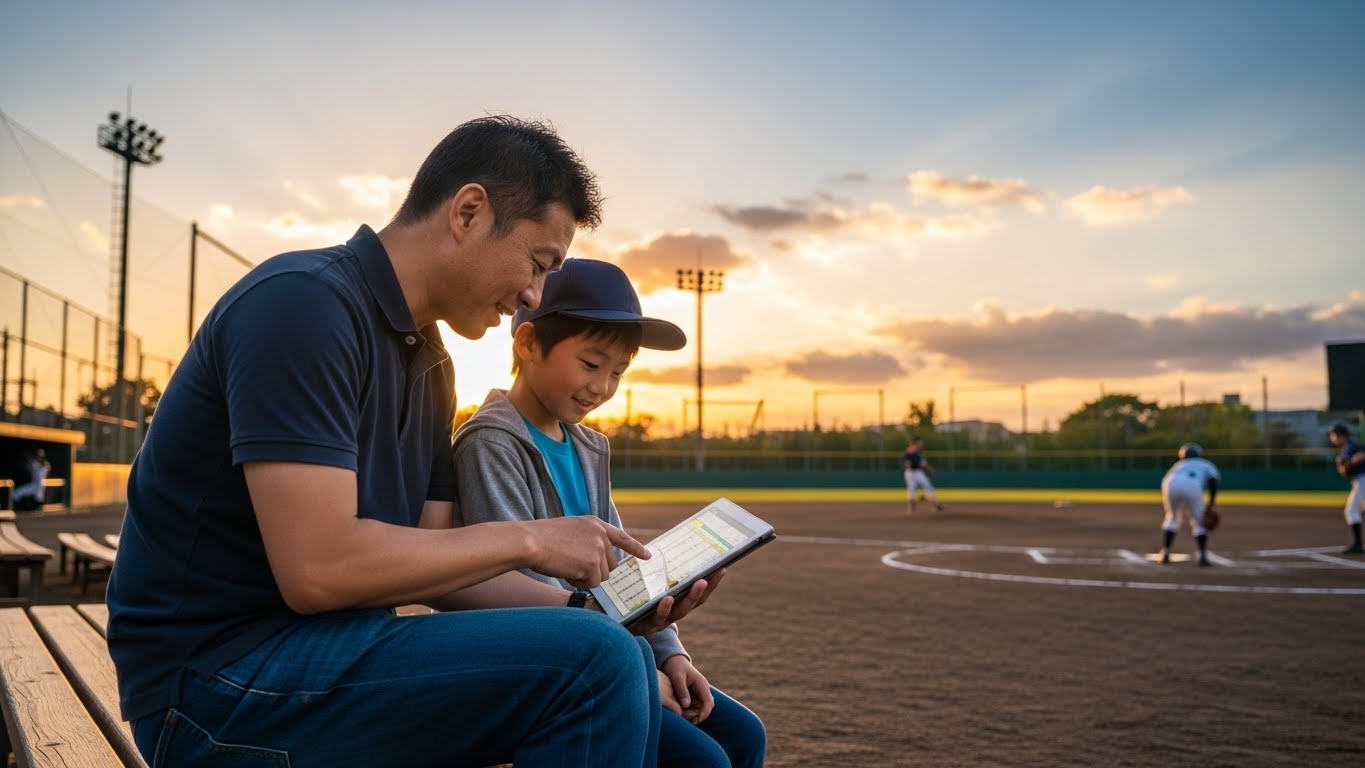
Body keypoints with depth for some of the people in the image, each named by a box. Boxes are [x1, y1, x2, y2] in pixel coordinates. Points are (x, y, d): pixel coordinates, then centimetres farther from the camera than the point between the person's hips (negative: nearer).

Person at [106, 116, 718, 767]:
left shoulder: (431, 365, 11)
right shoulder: (304, 301, -17)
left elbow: (435, 568, 10)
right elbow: (318, 568, -25)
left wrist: (585, 606, -1)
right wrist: (528, 539, -15)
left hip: (335, 646, 9)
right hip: (220, 679, -8)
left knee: (621, 666, 4)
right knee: (594, 663, -20)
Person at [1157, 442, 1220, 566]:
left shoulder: (1178, 464, 41)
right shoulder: (1207, 465, 34)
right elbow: (1213, 481, 10)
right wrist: (1210, 505, 9)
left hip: (1171, 484, 2)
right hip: (1192, 487, -2)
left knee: (1172, 518, 24)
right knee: (1199, 522, 17)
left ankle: (1165, 553, 15)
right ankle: (1203, 556, 10)